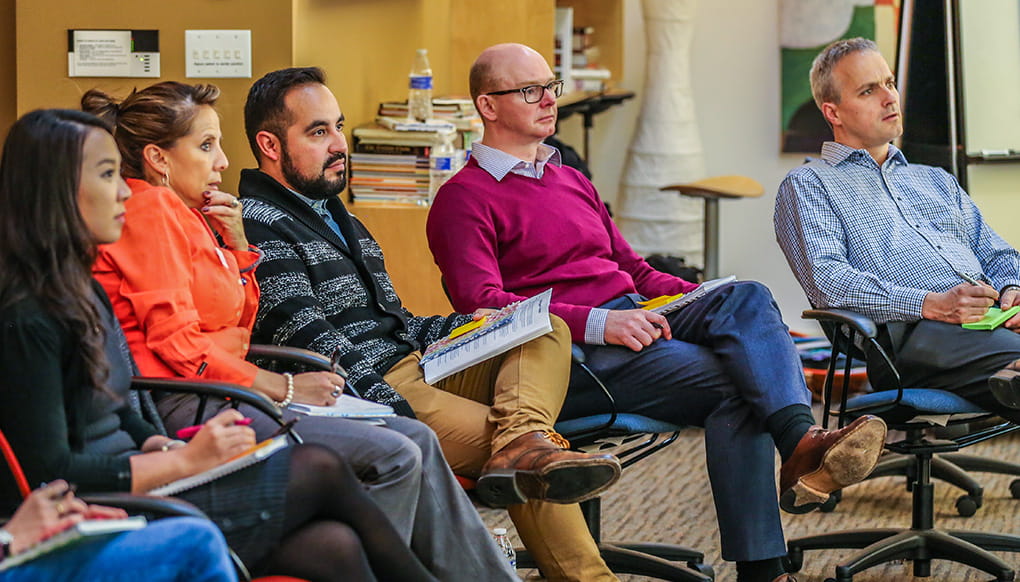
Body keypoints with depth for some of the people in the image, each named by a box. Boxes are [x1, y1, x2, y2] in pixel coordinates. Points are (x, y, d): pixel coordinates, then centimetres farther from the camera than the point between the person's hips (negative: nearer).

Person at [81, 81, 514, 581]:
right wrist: (282, 387, -14)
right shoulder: (150, 211, -9)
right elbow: (177, 344, -17)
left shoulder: (185, 215, 20)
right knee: (394, 456, -19)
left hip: (222, 392, 10)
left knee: (415, 439, 1)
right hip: (184, 408, -10)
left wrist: (236, 248, 9)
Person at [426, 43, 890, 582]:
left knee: (746, 296, -24)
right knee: (736, 385, -27)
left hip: (633, 318, 7)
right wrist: (597, 323, -25)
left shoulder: (572, 182, 29)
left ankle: (801, 441, -42)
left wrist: (705, 298, 8)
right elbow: (481, 303, -13)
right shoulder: (464, 199, 2)